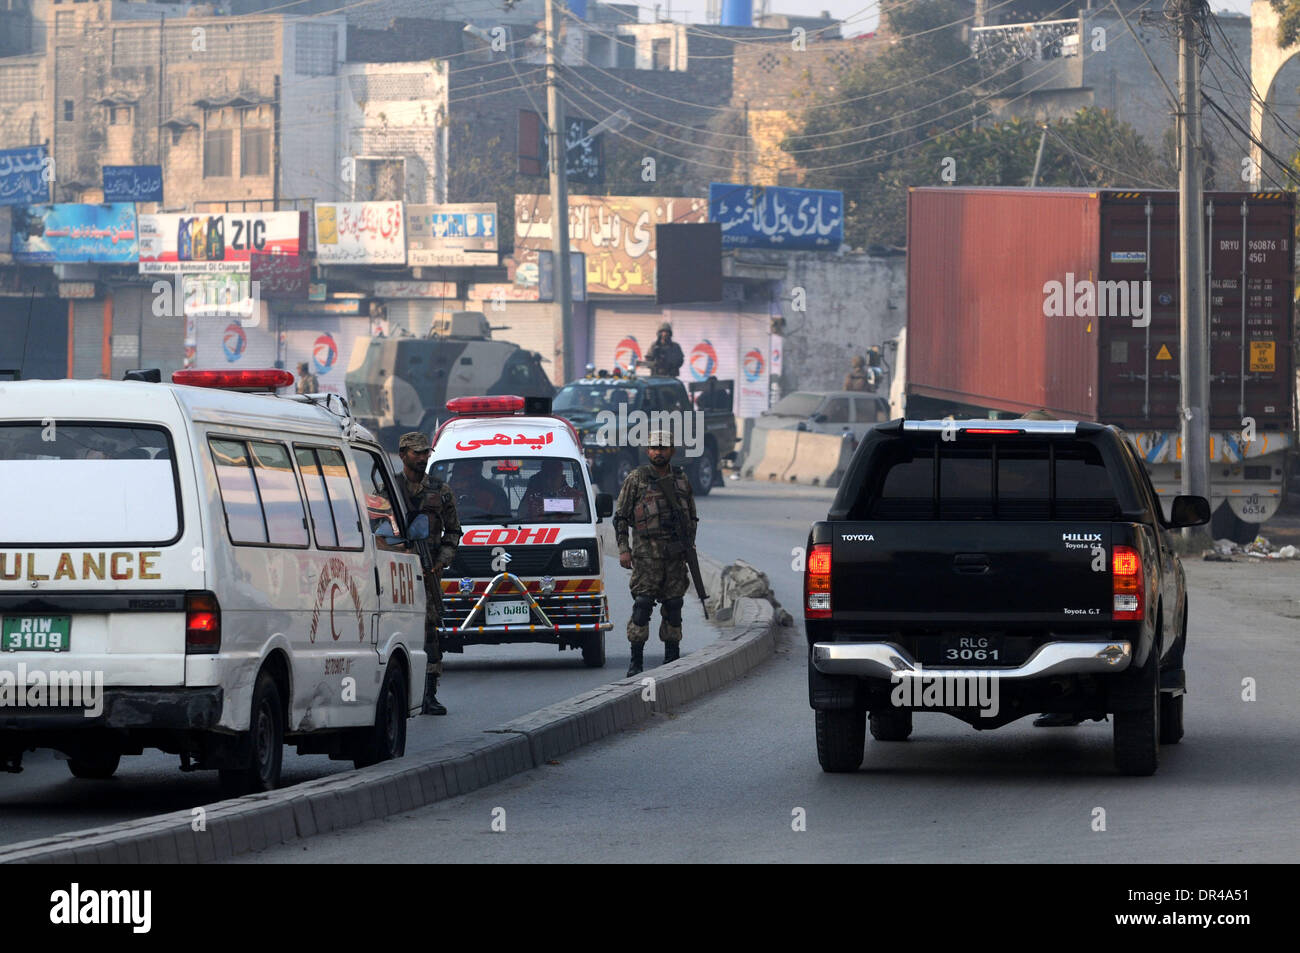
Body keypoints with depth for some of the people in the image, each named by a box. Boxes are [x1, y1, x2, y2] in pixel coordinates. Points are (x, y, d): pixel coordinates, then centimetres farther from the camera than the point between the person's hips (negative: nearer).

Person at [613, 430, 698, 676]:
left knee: (673, 605, 6)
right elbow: (620, 516, 2)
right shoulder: (636, 479, 0)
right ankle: (636, 661, -9)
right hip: (647, 552, -4)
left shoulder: (682, 479, 11)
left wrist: (690, 545, 9)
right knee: (642, 605, -10)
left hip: (676, 553, 4)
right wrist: (623, 549, -6)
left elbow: (691, 516, 20)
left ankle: (672, 658, 13)